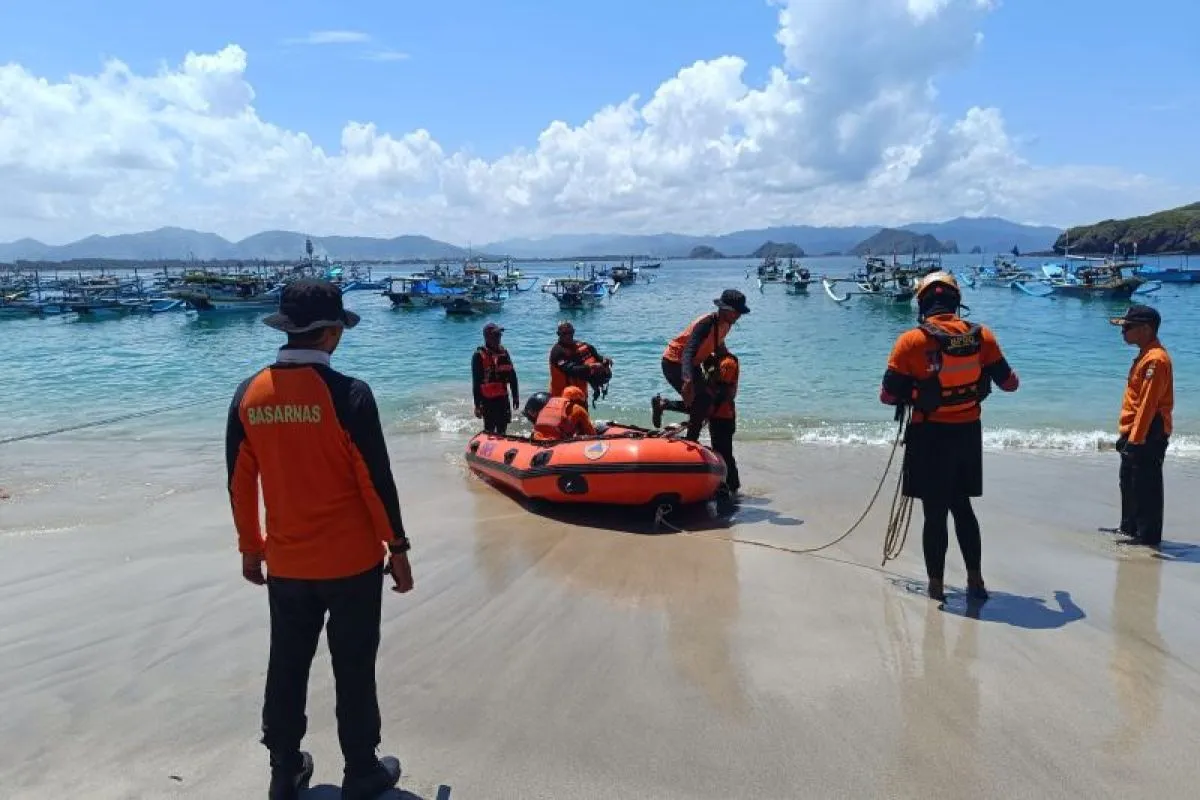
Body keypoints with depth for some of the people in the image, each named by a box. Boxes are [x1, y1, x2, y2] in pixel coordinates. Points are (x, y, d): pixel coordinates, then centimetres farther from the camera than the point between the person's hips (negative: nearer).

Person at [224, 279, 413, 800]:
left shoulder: (249, 395, -3)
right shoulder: (347, 394, -18)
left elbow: (240, 483, 4)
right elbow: (376, 480, -14)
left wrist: (250, 547, 16)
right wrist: (397, 548, -3)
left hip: (285, 563, 4)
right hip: (352, 561, -4)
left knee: (286, 667, 18)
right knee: (354, 669, 10)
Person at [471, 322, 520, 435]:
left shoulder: (504, 353, 9)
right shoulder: (479, 356, -9)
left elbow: (512, 377, 14)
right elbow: (476, 382, -11)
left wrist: (515, 396, 13)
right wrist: (477, 405, -12)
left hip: (503, 398, 6)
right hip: (488, 400, -5)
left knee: (502, 431, 14)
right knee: (490, 431, -1)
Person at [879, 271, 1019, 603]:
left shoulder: (911, 341, -13)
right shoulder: (981, 336, -3)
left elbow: (888, 395, -10)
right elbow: (1008, 382, 7)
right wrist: (1013, 380, 31)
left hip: (930, 436, -3)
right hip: (968, 432, 4)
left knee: (935, 513, 7)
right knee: (962, 507, 19)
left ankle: (936, 586, 15)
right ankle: (975, 580, 23)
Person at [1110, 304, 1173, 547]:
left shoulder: (1155, 359, -19)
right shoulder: (1145, 355, 13)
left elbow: (1148, 404, -23)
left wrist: (1135, 439, -24)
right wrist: (1126, 434, 20)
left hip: (1149, 436, -10)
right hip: (1134, 433, 10)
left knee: (1146, 487, -2)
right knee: (1129, 484, 18)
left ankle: (1149, 536, 7)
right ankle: (1129, 529, 30)